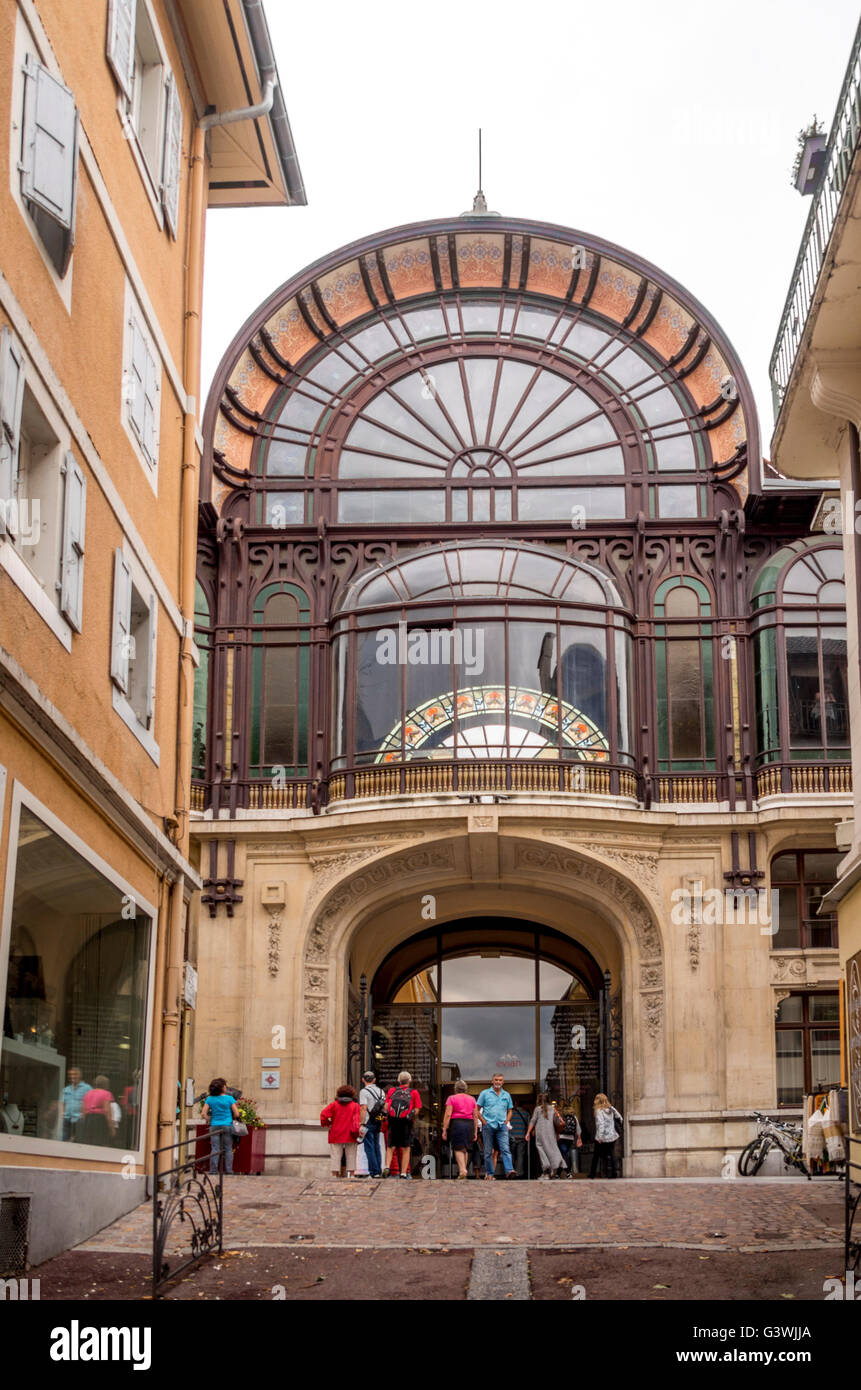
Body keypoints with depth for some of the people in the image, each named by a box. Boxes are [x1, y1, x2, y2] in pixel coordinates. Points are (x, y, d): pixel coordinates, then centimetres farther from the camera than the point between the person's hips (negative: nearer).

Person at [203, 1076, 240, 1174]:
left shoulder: (209, 1099, 1)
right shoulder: (229, 1098, -4)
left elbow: (204, 1114, -5)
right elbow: (236, 1114, -4)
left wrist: (209, 1121, 11)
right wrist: (232, 1119, 15)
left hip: (214, 1126, 2)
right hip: (227, 1125, -1)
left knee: (215, 1149, 3)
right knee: (228, 1149, 6)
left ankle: (213, 1170, -1)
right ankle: (228, 1170, 4)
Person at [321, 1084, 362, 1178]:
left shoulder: (334, 1104, 5)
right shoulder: (355, 1105, 4)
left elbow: (323, 1114, -7)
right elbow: (357, 1120, -8)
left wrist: (327, 1124, 6)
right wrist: (356, 1130, -7)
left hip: (336, 1135, 0)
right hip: (350, 1136, 0)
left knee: (336, 1155, 3)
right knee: (351, 1155, 7)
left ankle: (335, 1174, 0)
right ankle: (351, 1173, 5)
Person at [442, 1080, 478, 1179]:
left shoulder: (452, 1098, 4)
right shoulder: (472, 1099, 15)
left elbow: (448, 1115, -4)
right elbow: (475, 1116, 11)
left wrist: (444, 1130, -3)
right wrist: (475, 1132, 14)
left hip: (457, 1123, -4)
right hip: (469, 1124, 4)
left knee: (458, 1148, -2)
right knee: (465, 1148, 14)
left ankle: (462, 1170, -19)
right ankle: (463, 1170, 12)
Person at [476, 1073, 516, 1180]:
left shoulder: (506, 1095, 13)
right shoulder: (485, 1093, 5)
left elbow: (509, 1111, 20)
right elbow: (477, 1110, 5)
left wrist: (506, 1122, 5)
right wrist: (484, 1122, -5)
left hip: (502, 1126, 2)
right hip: (488, 1126, -2)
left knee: (505, 1149, -13)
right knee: (488, 1151, 2)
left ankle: (509, 1170, -24)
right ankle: (489, 1173, 9)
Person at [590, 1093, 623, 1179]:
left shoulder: (599, 1111, -13)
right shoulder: (611, 1109, 3)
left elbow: (601, 1124, -22)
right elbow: (619, 1118, 9)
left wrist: (599, 1136, -22)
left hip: (602, 1138, -4)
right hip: (612, 1136, 4)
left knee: (596, 1155, 9)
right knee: (612, 1154, 8)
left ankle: (592, 1174, 13)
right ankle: (614, 1173, 0)